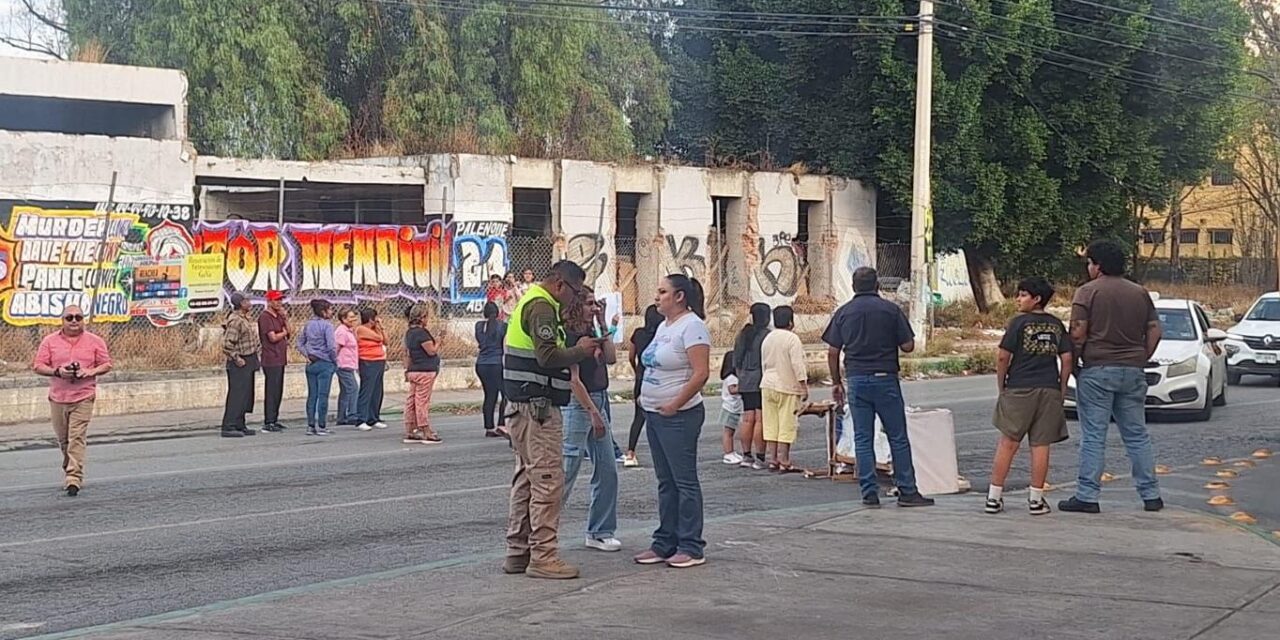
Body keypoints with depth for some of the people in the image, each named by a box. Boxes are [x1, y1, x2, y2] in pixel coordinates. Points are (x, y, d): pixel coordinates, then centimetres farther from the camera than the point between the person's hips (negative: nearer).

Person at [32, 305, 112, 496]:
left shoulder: (94, 342, 4)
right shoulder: (50, 341, 5)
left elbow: (107, 365, 8)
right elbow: (38, 366, 3)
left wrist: (91, 372, -12)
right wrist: (57, 371, -14)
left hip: (83, 397, -2)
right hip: (58, 398, 3)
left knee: (77, 438, -12)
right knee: (63, 439, 11)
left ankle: (74, 479, -16)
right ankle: (70, 470, 31)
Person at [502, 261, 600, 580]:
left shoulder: (531, 302, 20)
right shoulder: (541, 307, -13)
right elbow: (548, 355, -23)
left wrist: (573, 350, 10)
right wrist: (580, 350, -9)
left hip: (524, 407, 11)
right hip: (538, 406, -11)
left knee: (527, 477, 14)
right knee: (547, 478, -8)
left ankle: (517, 552, 18)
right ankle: (542, 555, -7)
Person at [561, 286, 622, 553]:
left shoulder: (590, 334, 12)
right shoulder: (570, 336, -14)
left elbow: (611, 358, 6)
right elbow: (573, 380, -17)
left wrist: (603, 326, 4)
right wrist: (593, 413, -18)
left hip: (598, 402, 9)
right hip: (578, 404, -9)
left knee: (607, 471, 9)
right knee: (567, 470, -7)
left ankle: (600, 532, 17)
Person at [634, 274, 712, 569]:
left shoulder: (691, 326, -14)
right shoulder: (663, 326, 15)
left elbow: (701, 373, -21)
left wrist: (675, 404, -20)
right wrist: (645, 396, 10)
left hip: (678, 416, -9)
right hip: (655, 413, 9)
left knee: (684, 480, -4)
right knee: (666, 481, 13)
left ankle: (691, 547, 1)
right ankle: (665, 544, 19)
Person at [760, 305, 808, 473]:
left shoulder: (767, 339, 10)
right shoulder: (792, 339, -12)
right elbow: (798, 365, -16)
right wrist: (804, 385, -13)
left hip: (768, 385, 7)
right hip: (787, 387, -7)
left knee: (771, 425, 8)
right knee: (786, 426, -3)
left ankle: (773, 460, 9)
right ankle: (784, 462, -4)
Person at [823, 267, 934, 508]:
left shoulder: (843, 312, 4)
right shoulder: (891, 310, -2)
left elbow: (832, 352, 3)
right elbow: (908, 346, -3)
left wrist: (836, 382, 13)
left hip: (857, 380, 2)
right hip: (885, 379, -2)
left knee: (862, 440, 6)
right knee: (898, 438, 3)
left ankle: (869, 492, 4)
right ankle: (907, 491, 3)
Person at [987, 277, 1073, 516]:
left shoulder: (1019, 322, -5)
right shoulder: (1056, 325, 7)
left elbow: (1002, 357, -7)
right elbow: (1066, 359, 4)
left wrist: (1001, 387, 4)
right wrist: (1062, 389, 12)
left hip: (1020, 389, -3)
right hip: (1049, 390, 3)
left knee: (1008, 444, 3)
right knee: (1041, 445, 4)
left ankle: (994, 497, 5)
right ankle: (1036, 499, 6)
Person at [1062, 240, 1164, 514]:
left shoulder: (1088, 292, -6)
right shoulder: (1140, 293, 10)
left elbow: (1078, 334, -12)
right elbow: (1154, 331, 9)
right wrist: (1140, 360, 17)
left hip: (1097, 370, -5)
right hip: (1133, 372, 5)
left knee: (1093, 436, -2)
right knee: (1137, 435, 11)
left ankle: (1087, 496, -3)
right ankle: (1151, 495, 13)